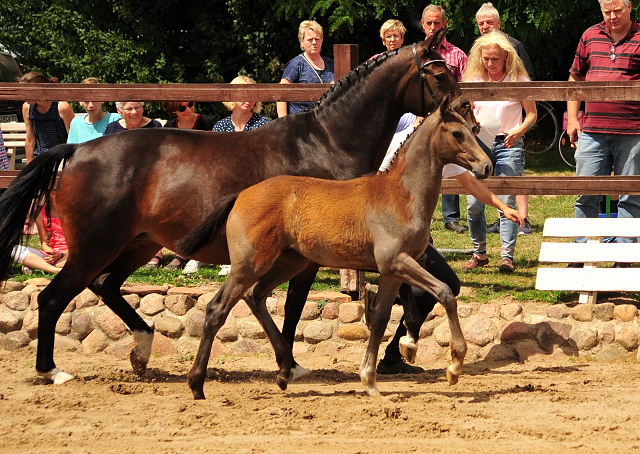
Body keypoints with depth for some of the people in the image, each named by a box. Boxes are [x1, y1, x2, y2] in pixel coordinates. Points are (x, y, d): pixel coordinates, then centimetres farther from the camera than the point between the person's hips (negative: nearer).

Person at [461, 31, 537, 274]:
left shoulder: (518, 80, -2)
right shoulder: (474, 80, 6)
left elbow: (532, 114, 3)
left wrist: (518, 131, -16)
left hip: (508, 145, -3)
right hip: (479, 144, 3)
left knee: (507, 201, -9)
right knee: (473, 203, -2)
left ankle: (507, 256, -6)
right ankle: (479, 253, 13)